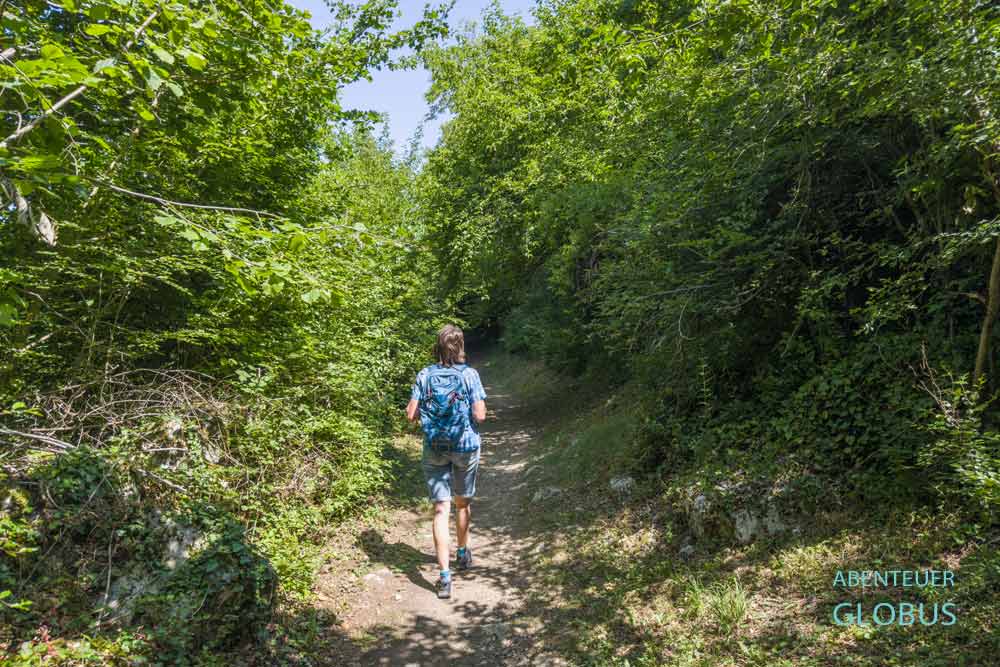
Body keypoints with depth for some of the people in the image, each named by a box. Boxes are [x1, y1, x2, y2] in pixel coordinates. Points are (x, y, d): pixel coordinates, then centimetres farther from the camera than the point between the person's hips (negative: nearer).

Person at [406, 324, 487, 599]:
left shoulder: (425, 375, -5)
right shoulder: (469, 374, -11)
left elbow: (411, 414, -6)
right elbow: (479, 415, -14)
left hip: (434, 450, 1)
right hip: (465, 447, 0)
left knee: (441, 510, 2)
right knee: (463, 502, 21)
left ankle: (445, 575, -3)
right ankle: (463, 553, 41)